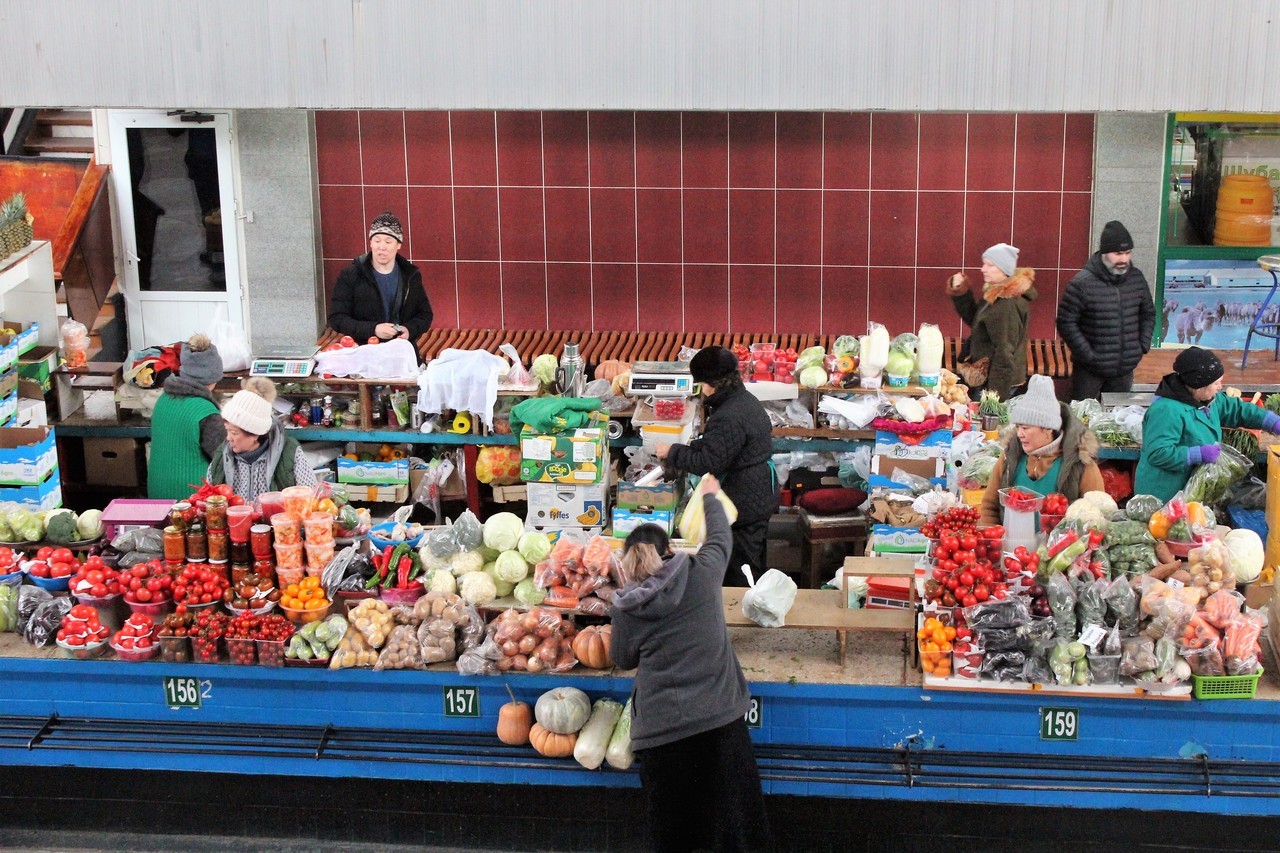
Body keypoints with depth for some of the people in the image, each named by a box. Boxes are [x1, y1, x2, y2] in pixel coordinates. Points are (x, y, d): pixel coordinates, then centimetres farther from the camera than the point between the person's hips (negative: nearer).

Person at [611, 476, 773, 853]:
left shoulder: (625, 607, 0)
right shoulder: (701, 574, 1)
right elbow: (721, 538, 21)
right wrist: (710, 497, 40)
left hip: (661, 729, -1)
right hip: (721, 719, 1)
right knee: (735, 823, 9)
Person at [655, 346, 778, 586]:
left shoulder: (728, 418, -25)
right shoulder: (745, 400, 8)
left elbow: (709, 463, -24)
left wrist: (672, 453, -12)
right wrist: (681, 452, 10)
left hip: (744, 504, -11)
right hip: (760, 496, 11)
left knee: (740, 570, 0)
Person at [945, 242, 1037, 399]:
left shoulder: (1008, 303, -21)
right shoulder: (996, 294, 8)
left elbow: (1005, 352, -23)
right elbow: (974, 321, 16)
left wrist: (995, 393, -23)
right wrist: (960, 293, 3)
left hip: (997, 381, -10)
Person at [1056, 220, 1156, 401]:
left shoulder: (1137, 279, 3)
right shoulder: (1083, 283, -14)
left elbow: (1148, 314, 16)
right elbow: (1066, 322, -13)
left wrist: (1143, 345, 5)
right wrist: (1087, 354, -15)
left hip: (1125, 369, 5)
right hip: (1089, 370, -4)